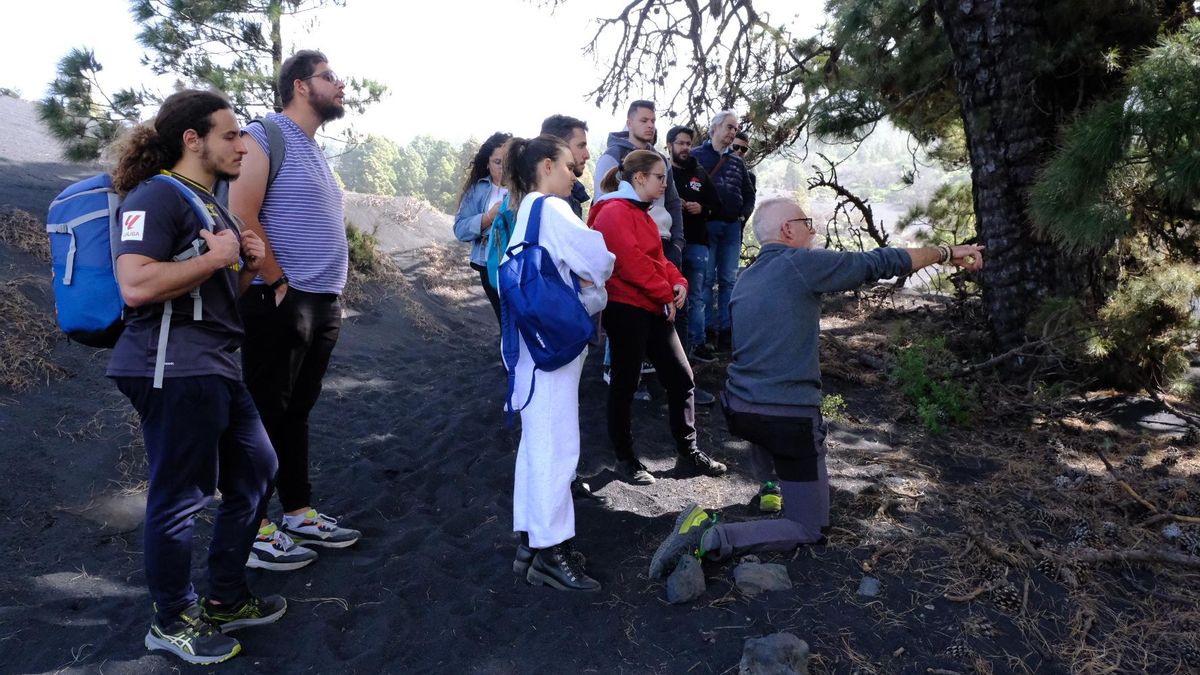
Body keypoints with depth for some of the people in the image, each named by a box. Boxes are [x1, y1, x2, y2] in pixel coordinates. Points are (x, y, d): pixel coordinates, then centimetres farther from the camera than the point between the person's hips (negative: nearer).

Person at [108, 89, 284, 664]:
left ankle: (225, 600, 31)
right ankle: (172, 621, 21)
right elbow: (135, 285, -27)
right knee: (179, 498, 0)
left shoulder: (207, 202, 19)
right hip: (172, 370, -10)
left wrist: (247, 264, 8)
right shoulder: (157, 196, -12)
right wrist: (214, 257, -17)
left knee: (255, 470, 16)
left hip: (215, 367, 11)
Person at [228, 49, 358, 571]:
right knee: (263, 416, 0)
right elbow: (242, 215, -19)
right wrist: (278, 284, -15)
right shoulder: (266, 136, -9)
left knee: (296, 412, 16)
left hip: (324, 304, 9)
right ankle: (253, 531, 10)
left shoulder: (314, 148, 18)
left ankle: (300, 514, 26)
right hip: (280, 304, -9)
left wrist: (331, 291, 15)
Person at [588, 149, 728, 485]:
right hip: (626, 309, -10)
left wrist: (678, 282, 1)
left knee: (682, 378, 10)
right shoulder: (614, 212, -13)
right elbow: (631, 261, -21)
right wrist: (666, 295, -14)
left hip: (653, 309, 10)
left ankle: (688, 452, 22)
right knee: (625, 383, 3)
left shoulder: (640, 212, 19)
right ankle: (625, 458, 17)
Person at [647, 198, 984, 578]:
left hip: (738, 410, 8)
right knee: (808, 531, 4)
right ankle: (712, 539, -14)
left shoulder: (744, 281, 12)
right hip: (789, 419, -7)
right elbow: (880, 263, -4)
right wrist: (946, 253, 9)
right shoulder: (802, 264, -10)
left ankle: (773, 482, 36)